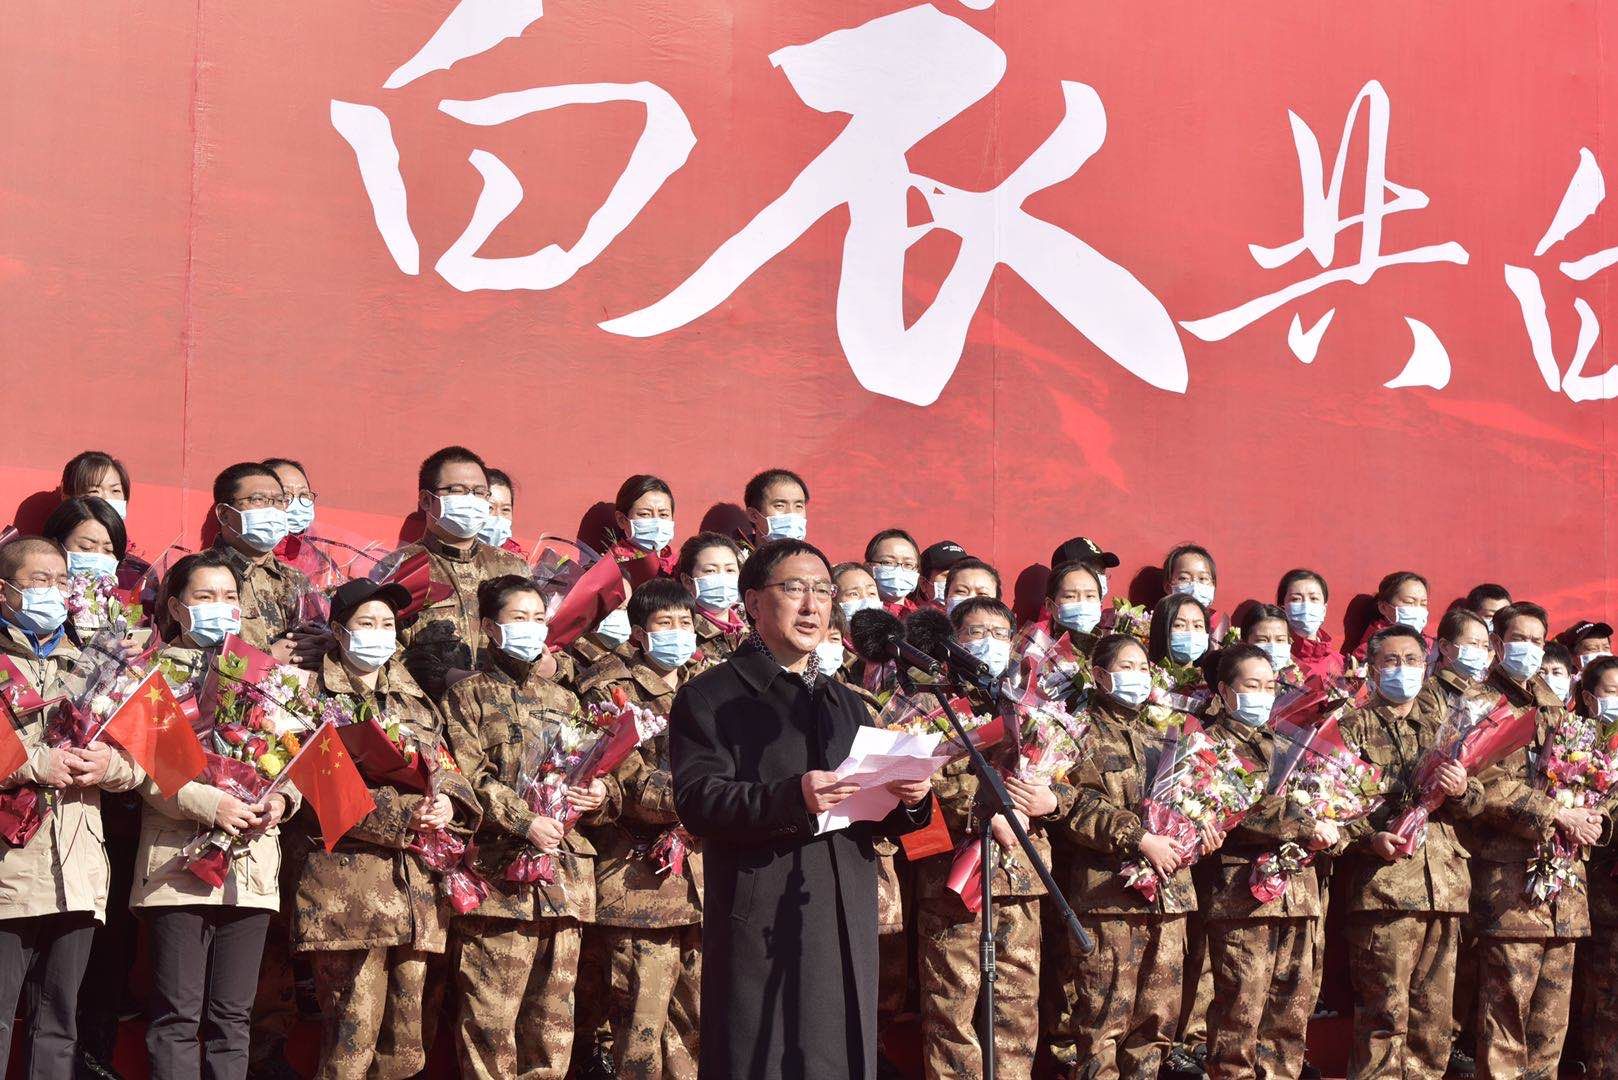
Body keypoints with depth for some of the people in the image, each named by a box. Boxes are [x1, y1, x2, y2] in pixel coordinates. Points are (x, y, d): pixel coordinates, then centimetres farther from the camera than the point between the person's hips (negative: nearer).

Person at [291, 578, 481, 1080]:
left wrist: (449, 802, -8)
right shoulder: (317, 696, 5)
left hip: (418, 884, 6)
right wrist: (401, 815, -15)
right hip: (349, 883, -5)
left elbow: (447, 770, 17)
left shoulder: (415, 701, 23)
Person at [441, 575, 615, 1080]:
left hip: (565, 871, 6)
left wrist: (601, 795, -1)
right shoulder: (468, 695, 5)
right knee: (491, 1018, -8)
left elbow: (597, 770, 22)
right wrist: (525, 821, -18)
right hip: (499, 874, -5)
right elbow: (468, 777, -7)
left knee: (555, 1017, 7)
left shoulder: (563, 700, 22)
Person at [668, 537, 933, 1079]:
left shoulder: (847, 704, 23)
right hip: (761, 935, -6)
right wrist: (792, 797, -27)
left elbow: (879, 820, 20)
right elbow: (697, 801, -13)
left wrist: (909, 800, -4)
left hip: (848, 932, 6)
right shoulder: (711, 698, 2)